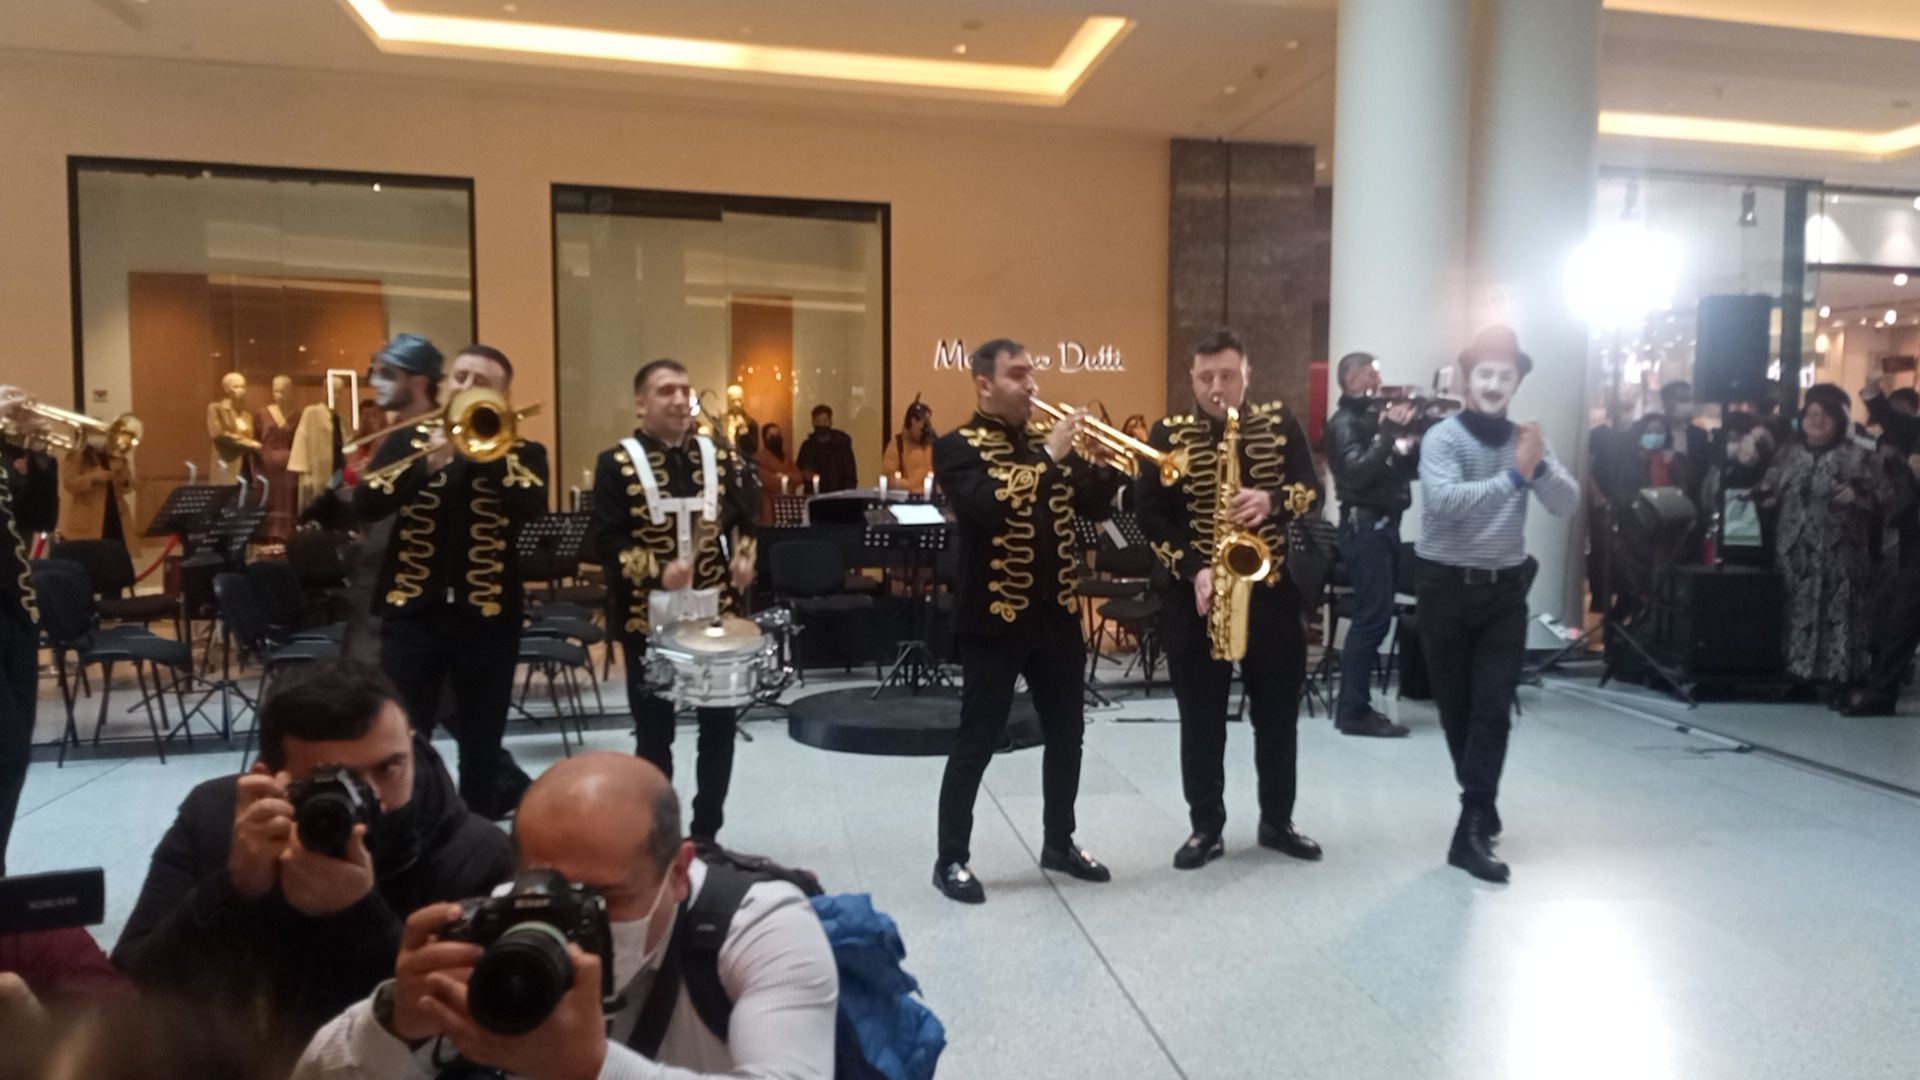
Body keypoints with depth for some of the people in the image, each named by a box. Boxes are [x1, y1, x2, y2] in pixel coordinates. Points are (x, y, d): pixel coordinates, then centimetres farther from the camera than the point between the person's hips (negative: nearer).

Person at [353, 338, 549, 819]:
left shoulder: (521, 451, 5)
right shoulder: (408, 439, 9)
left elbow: (533, 505, -16)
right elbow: (364, 504, -7)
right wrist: (427, 462, -19)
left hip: (487, 614, 0)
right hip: (413, 610, 1)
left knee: (481, 745, 10)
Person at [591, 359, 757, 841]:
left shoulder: (718, 456, 8)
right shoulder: (617, 463, -4)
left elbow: (743, 519, 12)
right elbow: (606, 540, -10)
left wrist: (744, 557, -8)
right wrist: (657, 571, -24)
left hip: (717, 612, 3)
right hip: (649, 618, -3)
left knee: (719, 727, 9)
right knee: (654, 735, 8)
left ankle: (707, 834, 25)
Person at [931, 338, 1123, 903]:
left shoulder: (1046, 442, 12)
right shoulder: (958, 446, -8)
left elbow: (1092, 501, 8)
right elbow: (988, 506, -25)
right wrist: (1047, 456, -24)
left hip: (1056, 611, 7)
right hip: (995, 615, -7)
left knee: (1067, 732, 14)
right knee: (977, 741, 0)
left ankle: (1059, 842, 31)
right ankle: (951, 859, 13)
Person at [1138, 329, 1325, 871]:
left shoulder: (1281, 424, 4)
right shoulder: (1168, 434, -1)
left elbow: (1312, 489, -4)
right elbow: (1151, 515, -5)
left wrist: (1272, 500, -25)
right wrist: (1194, 569, -17)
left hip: (1272, 590, 2)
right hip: (1195, 595, -1)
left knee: (1278, 714, 12)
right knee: (1201, 719, 6)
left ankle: (1278, 821, 29)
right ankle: (1205, 827, 20)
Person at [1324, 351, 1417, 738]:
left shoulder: (1377, 416, 17)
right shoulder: (1344, 422, -7)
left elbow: (1409, 468, 15)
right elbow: (1356, 473, -21)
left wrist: (1414, 439, -3)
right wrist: (1390, 433, -22)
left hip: (1385, 524, 9)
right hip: (1365, 526, -9)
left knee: (1373, 617, 10)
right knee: (1373, 618, -10)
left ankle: (1353, 705, 16)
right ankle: (1354, 712, -5)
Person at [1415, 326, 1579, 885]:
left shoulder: (1526, 440, 5)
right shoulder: (1443, 437, -8)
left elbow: (1568, 504, -5)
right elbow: (1443, 501, -25)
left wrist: (1540, 465, -23)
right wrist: (1514, 477, -33)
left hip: (1505, 590, 2)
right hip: (1447, 587, -2)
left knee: (1493, 709, -5)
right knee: (1455, 706, 8)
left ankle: (1472, 830, -3)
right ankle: (1482, 807, 29)